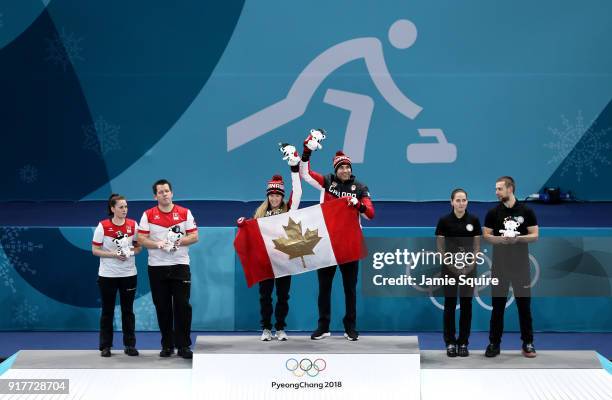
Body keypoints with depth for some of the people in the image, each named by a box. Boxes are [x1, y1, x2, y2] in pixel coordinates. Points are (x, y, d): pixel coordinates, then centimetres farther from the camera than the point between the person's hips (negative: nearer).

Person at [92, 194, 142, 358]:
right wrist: (114, 254, -18)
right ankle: (105, 346, 12)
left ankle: (130, 345, 14)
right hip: (107, 275, -2)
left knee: (128, 310, 7)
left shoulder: (133, 225, 0)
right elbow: (95, 250, -6)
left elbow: (139, 246, 10)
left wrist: (130, 252, -12)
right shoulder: (103, 226, -8)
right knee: (107, 311, 4)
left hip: (129, 274, 2)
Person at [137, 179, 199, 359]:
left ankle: (183, 346, 1)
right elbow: (141, 239, -1)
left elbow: (194, 236, 1)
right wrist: (158, 244, -17)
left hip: (180, 265, -1)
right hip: (157, 267, 1)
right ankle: (167, 345, 15)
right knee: (162, 307, 5)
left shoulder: (185, 213, 4)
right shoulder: (148, 215, 3)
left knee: (182, 305, -5)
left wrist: (178, 242, -15)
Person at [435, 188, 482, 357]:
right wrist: (448, 263, -9)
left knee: (466, 304, 3)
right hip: (449, 267, -1)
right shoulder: (444, 220, -7)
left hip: (469, 267, 1)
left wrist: (471, 264, -8)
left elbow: (477, 245, 3)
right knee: (450, 304, 2)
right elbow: (440, 247, -1)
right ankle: (450, 342, 9)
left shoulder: (473, 220, -2)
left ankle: (463, 343, 10)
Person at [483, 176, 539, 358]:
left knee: (524, 304, 2)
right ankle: (494, 343, 9)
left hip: (521, 264, -1)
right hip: (499, 264, 1)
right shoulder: (493, 213, 3)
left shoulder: (526, 211, -1)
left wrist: (518, 238, -19)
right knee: (498, 304, 4)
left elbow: (534, 235, -1)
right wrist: (500, 239, -17)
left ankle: (527, 343, 10)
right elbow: (486, 235, 3)